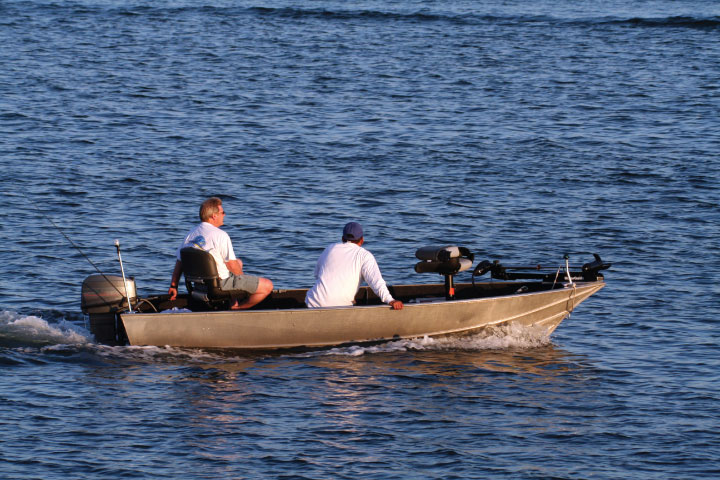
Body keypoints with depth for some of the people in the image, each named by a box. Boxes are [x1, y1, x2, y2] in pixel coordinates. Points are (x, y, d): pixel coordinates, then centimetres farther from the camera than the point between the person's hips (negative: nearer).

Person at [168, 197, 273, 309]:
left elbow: (179, 262, 6)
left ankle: (232, 302, 29)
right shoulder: (221, 235, -19)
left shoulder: (191, 234, 3)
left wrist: (173, 285, 15)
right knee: (267, 286, -3)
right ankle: (236, 308, 5)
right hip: (221, 284, -8)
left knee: (239, 262, 34)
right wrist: (242, 277, 4)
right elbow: (232, 265, -16)